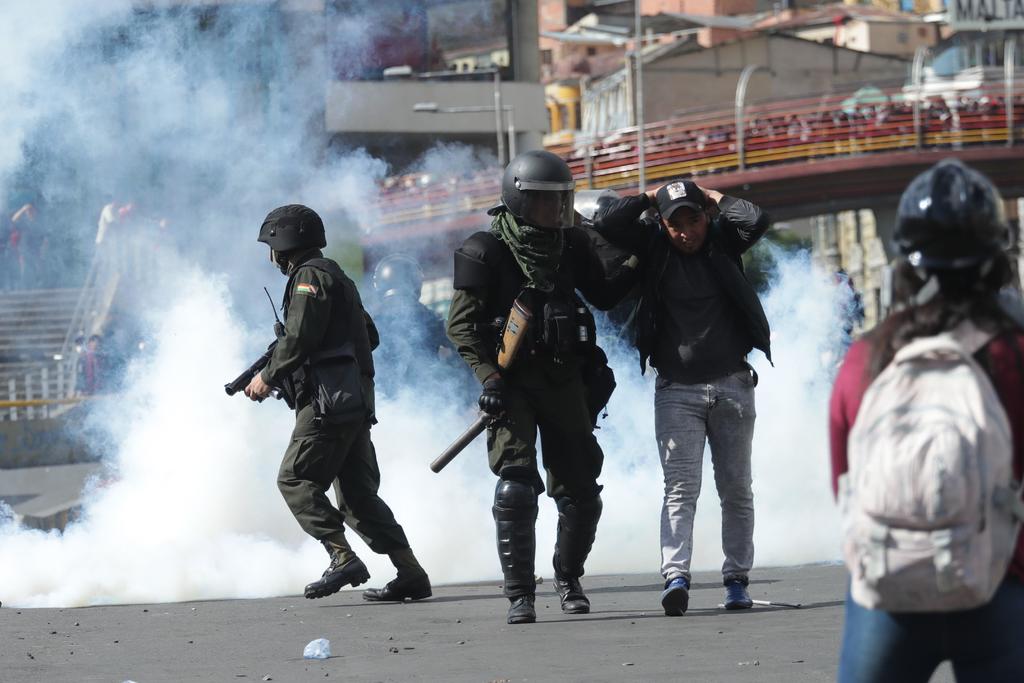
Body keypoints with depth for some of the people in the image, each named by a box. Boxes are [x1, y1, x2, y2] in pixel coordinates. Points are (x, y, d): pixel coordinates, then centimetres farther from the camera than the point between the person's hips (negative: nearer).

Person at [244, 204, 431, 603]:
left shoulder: (310, 276, -6)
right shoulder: (335, 277, 25)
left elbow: (299, 338, -17)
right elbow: (368, 334, 30)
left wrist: (268, 378, -5)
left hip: (328, 399, -10)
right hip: (356, 401, 10)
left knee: (295, 480, -7)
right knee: (358, 492, 7)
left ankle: (343, 558, -18)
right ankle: (410, 574, 0)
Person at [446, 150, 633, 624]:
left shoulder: (570, 246, 7)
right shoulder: (486, 253, -8)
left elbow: (606, 297, 17)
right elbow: (462, 324, -9)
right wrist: (488, 376, -19)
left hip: (565, 383, 5)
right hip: (513, 384, -5)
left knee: (580, 490, 6)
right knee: (516, 486, -14)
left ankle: (569, 577, 28)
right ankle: (519, 594, -8)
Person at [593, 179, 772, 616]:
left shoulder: (722, 240, 3)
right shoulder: (653, 245, 2)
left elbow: (756, 220, -15)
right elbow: (606, 225, -8)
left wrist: (717, 200, -2)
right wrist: (650, 198, -1)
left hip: (732, 385, 1)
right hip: (676, 391, -1)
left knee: (736, 489, 6)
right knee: (680, 488, -11)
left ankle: (737, 579, 13)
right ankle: (676, 577, -23)